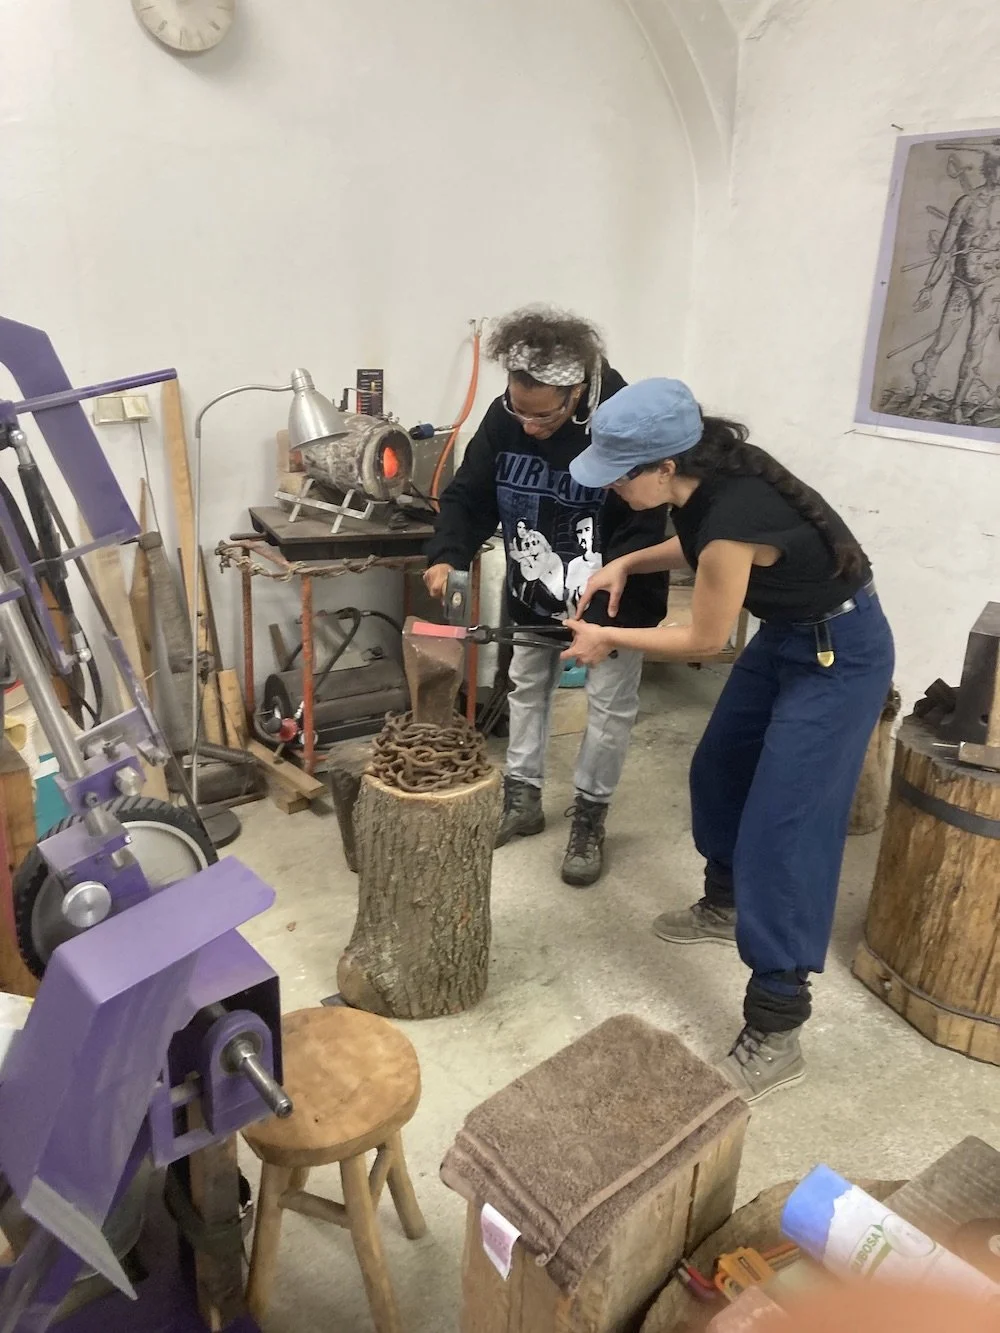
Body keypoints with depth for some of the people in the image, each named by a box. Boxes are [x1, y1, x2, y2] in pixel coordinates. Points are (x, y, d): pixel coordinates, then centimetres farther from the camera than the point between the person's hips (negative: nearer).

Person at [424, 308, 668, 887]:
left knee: (610, 704, 5)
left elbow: (643, 533, -28)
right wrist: (447, 555, -25)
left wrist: (599, 614, -36)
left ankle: (590, 818, 24)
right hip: (535, 593, 5)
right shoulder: (504, 417, -15)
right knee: (527, 686, 16)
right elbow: (470, 495, -6)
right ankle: (523, 797, 35)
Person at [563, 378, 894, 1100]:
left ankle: (775, 1034, 2)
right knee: (719, 770, 20)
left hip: (840, 656, -9)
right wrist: (629, 563, -1)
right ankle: (725, 904, 45)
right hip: (785, 636, 10)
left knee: (782, 833, -9)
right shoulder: (711, 477, -9)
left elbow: (705, 640, -20)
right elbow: (702, 546, 13)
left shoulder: (732, 516, -34)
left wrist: (609, 638, -8)